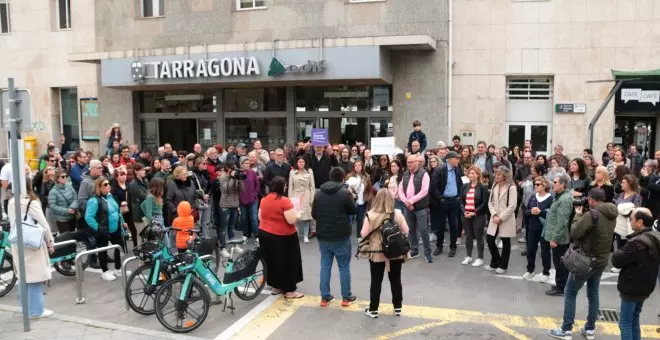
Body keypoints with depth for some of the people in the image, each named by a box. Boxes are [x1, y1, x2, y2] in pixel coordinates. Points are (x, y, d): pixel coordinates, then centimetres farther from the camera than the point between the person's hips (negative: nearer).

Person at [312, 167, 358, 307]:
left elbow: (313, 214, 7)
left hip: (323, 236, 4)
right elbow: (354, 210, 0)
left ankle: (325, 297, 15)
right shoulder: (345, 193, -13)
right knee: (344, 267, 8)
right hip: (341, 236, -4)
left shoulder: (318, 193, 1)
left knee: (325, 266, 11)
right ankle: (346, 297, 16)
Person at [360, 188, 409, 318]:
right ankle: (398, 308, 25)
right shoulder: (398, 213, -6)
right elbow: (406, 231, 0)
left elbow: (363, 234, -10)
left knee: (376, 281, 10)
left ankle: (373, 310, 18)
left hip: (377, 254, -2)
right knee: (395, 281, 15)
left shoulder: (370, 215, -11)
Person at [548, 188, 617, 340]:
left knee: (570, 293, 4)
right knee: (593, 294, 17)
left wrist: (577, 215, -5)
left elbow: (574, 234, -17)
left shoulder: (591, 215, -23)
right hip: (602, 260, 7)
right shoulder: (611, 215, 3)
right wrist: (582, 216, 1)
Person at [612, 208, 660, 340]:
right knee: (634, 319, 22)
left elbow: (616, 261, -22)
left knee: (625, 323, 2)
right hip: (645, 287, 9)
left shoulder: (638, 242, -28)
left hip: (632, 288, -9)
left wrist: (619, 253, -2)